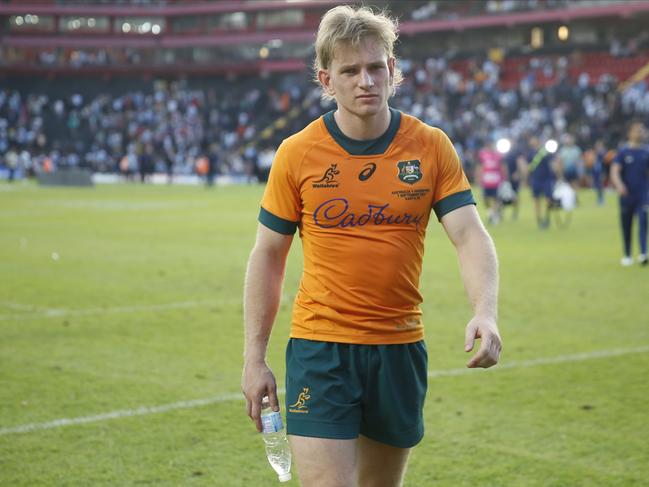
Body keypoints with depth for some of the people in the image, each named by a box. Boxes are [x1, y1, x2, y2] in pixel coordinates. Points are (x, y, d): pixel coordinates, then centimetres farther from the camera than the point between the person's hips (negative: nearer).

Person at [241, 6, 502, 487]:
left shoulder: (431, 146, -1)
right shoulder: (297, 153, -4)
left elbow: (471, 237, -7)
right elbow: (267, 256, 3)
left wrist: (485, 313, -26)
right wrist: (255, 359, 1)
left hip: (401, 349, 2)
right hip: (319, 349, -2)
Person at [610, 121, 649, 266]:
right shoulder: (623, 152, -1)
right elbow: (615, 171, -11)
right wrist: (619, 184, -30)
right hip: (626, 196, -1)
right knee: (626, 226, 8)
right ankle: (627, 256, 23)